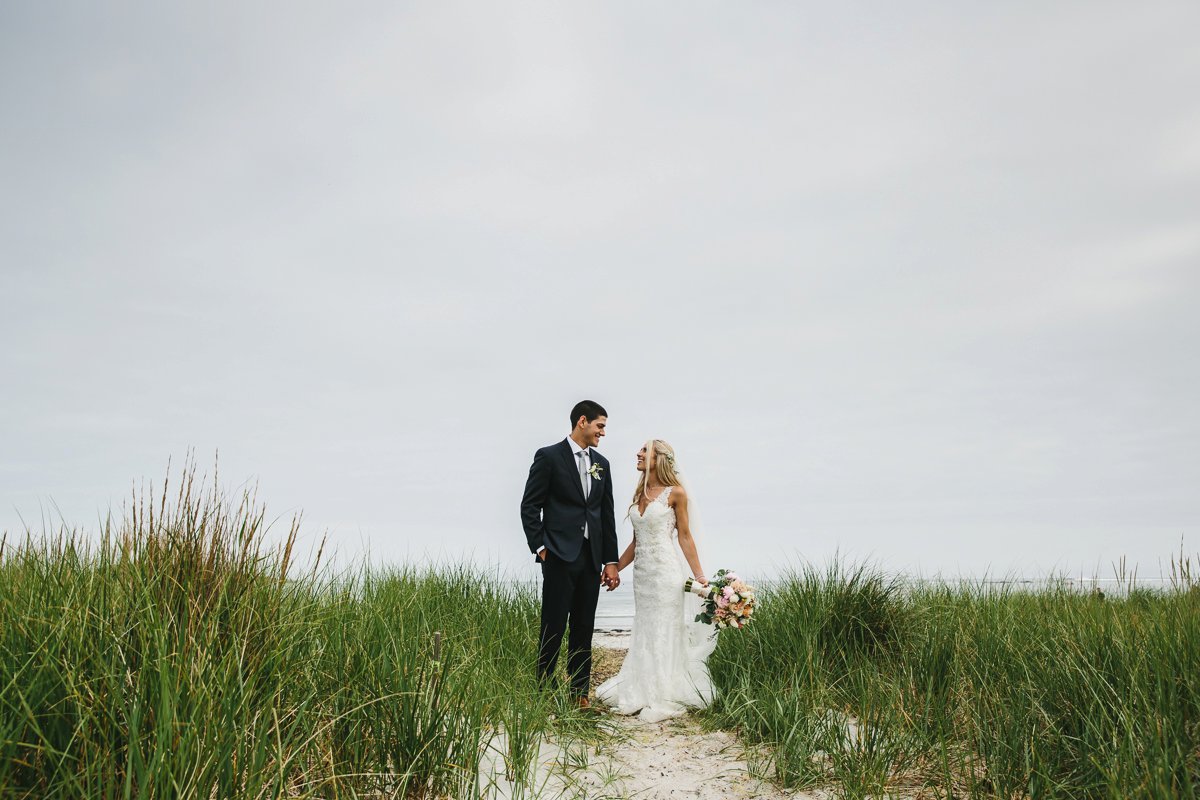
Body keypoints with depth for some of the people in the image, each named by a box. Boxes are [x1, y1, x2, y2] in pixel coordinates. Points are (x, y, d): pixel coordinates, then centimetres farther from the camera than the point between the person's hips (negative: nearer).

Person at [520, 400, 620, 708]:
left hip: (591, 558, 6)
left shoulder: (601, 463, 14)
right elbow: (529, 507, -4)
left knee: (584, 629, 10)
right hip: (560, 556, -5)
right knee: (554, 627, -2)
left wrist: (611, 561, 10)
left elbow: (607, 514, 14)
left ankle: (580, 693, 18)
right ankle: (544, 691, 8)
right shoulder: (549, 457, -4)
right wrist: (540, 548, -10)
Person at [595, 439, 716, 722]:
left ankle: (665, 699, 12)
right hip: (642, 572, 6)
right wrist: (614, 569, 16)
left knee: (665, 634, 1)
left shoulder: (675, 493, -7)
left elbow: (684, 537, -5)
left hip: (665, 571, -6)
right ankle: (642, 693, 23)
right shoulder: (640, 494, 11)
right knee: (644, 632, 12)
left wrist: (699, 576, -10)